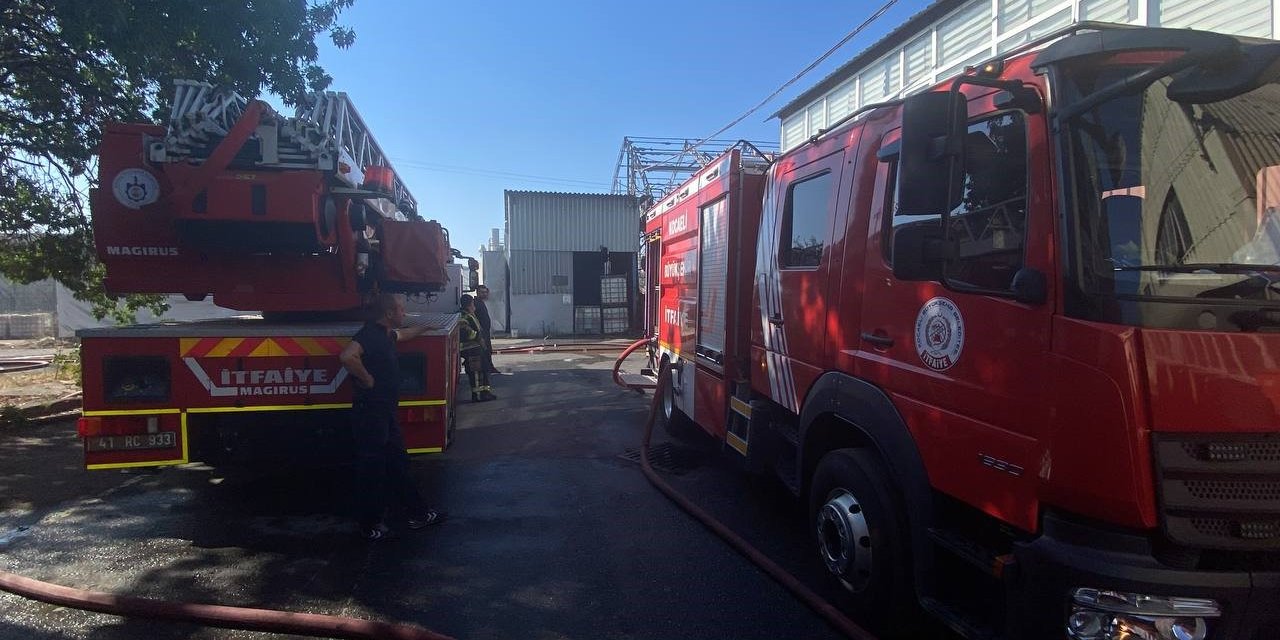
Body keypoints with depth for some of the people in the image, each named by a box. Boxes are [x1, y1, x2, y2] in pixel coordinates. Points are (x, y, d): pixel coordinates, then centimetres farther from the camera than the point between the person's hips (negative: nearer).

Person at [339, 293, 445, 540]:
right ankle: (370, 526, 14)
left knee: (397, 464, 16)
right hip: (370, 414, -10)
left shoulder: (385, 334, 12)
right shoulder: (370, 334, -19)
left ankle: (418, 513, 26)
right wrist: (367, 379, -25)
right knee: (372, 469, 1)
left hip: (386, 413, 10)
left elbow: (403, 334, 37)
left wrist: (427, 327, 50)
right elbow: (347, 356, -38)